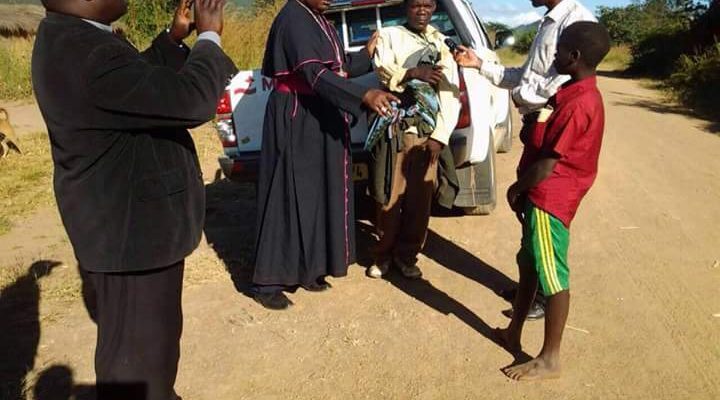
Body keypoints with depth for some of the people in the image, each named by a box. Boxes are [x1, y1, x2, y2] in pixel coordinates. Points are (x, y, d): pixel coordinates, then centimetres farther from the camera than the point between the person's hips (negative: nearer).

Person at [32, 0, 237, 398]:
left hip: (122, 219, 11)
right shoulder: (85, 54, -29)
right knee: (138, 346, 7)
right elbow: (191, 99, -32)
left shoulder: (69, 38, 5)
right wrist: (209, 37, -16)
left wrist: (175, 37, 7)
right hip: (130, 230, -11)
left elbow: (142, 82, 18)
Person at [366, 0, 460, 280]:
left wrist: (440, 136, -6)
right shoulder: (389, 36, 8)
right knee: (389, 197, 0)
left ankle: (406, 255, 20)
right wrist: (415, 73, -24)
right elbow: (383, 72, -10)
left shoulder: (442, 43, 12)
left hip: (427, 132, 2)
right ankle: (383, 255, 17)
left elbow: (451, 93, 4)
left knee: (420, 199, 4)